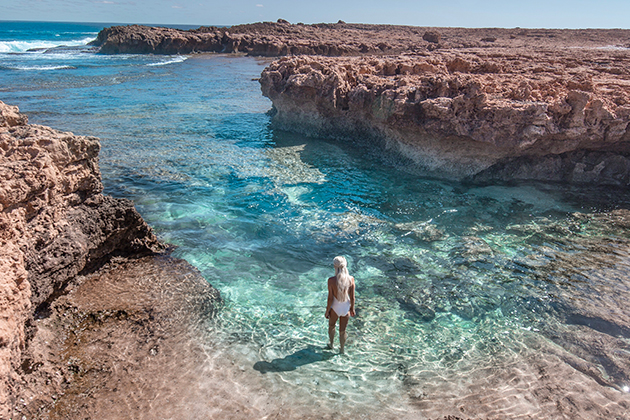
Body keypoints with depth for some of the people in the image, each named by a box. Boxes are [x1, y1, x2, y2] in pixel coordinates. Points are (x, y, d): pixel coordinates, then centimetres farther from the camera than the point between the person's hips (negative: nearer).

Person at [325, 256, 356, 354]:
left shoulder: (331, 280, -24)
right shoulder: (351, 279, -16)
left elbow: (330, 298, -16)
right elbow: (352, 297, -8)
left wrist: (327, 311, -1)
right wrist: (352, 309, 10)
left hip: (335, 308, -2)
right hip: (346, 308, 2)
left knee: (331, 326, 30)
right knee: (343, 331, 23)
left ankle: (331, 344, 52)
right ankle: (341, 349, 43)